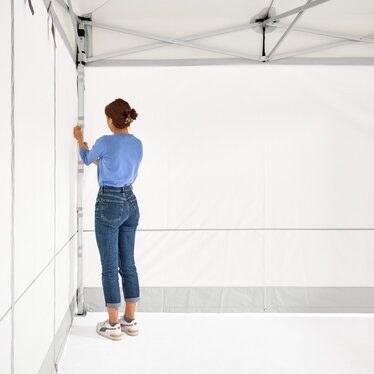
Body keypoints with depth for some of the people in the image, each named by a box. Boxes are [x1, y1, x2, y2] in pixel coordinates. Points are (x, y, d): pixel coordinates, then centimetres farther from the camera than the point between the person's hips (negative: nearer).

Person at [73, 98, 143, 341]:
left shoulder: (105, 142, -13)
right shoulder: (138, 144, 6)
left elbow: (87, 160, 9)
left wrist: (80, 140, 28)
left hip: (109, 204, -7)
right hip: (130, 202, 7)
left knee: (110, 266, 1)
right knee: (128, 263, 13)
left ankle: (113, 325, 9)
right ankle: (130, 321, 19)